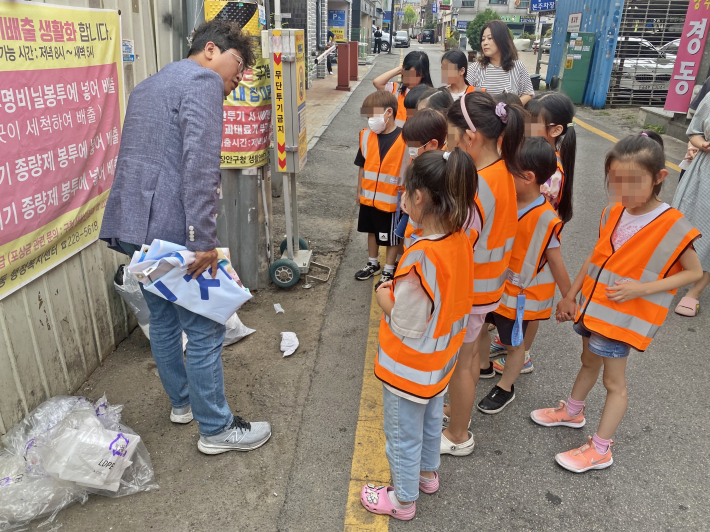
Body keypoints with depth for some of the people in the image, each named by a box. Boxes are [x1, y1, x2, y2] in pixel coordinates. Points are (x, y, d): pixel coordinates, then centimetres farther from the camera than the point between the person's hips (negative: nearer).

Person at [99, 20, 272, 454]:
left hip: (132, 225, 10)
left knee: (163, 319, 20)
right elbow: (200, 162, -21)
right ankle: (216, 429, 14)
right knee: (205, 330, 1)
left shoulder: (147, 86, 23)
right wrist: (204, 239, -23)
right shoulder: (202, 81, -8)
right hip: (172, 230, -10)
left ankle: (182, 401, 38)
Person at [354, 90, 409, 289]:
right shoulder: (366, 135, -3)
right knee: (372, 231, 22)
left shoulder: (404, 139, -18)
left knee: (392, 237, 11)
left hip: (390, 199, -5)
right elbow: (362, 166, 6)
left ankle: (389, 271, 29)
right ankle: (373, 263, 42)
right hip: (368, 197, 5)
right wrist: (360, 191, 11)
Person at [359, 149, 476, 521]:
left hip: (410, 368, -8)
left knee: (404, 434, 16)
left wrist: (384, 297, -12)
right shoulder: (461, 242, -9)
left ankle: (403, 499, 38)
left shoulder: (421, 257, -34)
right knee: (430, 419, 29)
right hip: (440, 361, 8)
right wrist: (401, 291, 1)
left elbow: (406, 328, -28)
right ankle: (427, 474, 54)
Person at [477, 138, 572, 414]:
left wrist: (568, 300, -5)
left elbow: (556, 263, -14)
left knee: (514, 343, 13)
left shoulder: (545, 219, -24)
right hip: (496, 285, 6)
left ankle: (505, 388, 37)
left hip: (521, 294, -6)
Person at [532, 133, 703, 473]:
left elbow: (694, 272, -11)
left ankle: (600, 450, 22)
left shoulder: (672, 226, -20)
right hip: (592, 305, 6)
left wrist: (640, 288, -21)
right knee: (589, 361, 25)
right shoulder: (614, 213, -3)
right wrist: (571, 295, 9)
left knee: (613, 381, 7)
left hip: (625, 314, -6)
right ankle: (573, 412, 48)